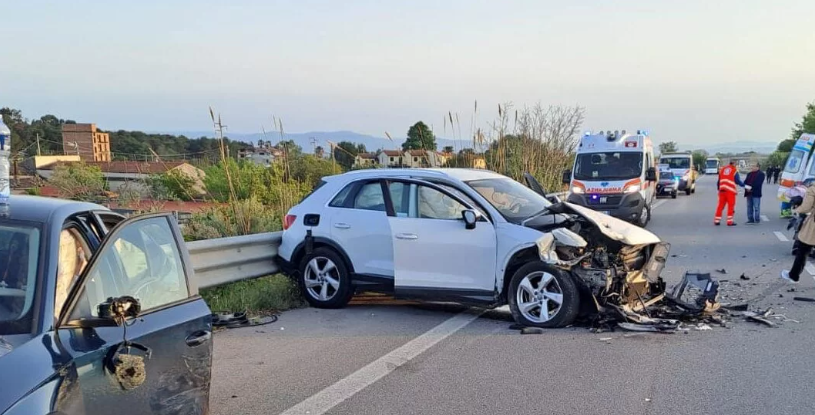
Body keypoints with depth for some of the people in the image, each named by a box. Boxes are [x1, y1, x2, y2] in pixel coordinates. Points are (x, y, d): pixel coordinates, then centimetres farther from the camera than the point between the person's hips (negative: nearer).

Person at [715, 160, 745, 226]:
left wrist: (718, 188, 27)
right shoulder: (734, 170, 1)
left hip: (722, 190, 5)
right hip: (730, 190, -5)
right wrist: (743, 184, 12)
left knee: (721, 205, 10)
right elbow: (737, 180, -3)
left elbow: (719, 181, 18)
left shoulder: (722, 169, 16)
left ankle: (717, 221, 9)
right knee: (731, 205, 1)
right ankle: (730, 221, -1)